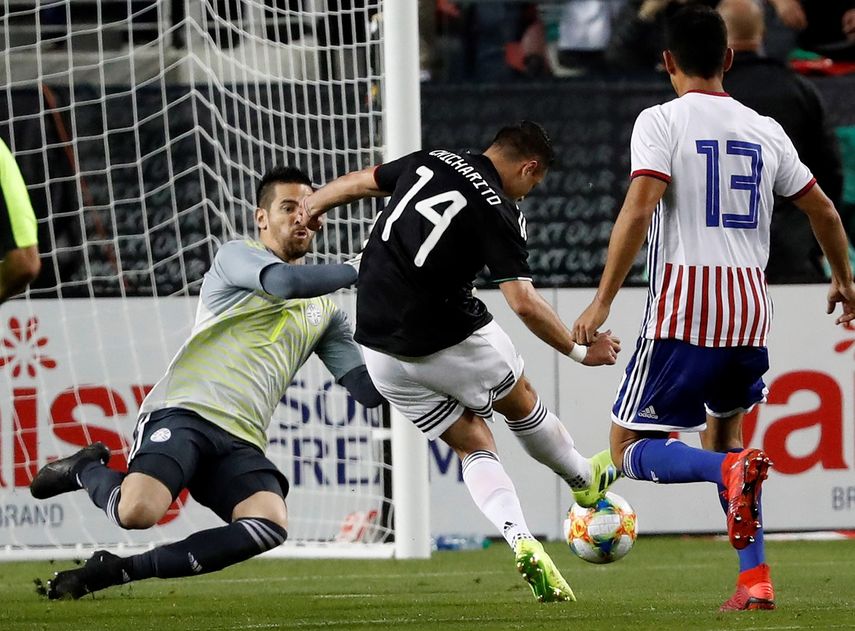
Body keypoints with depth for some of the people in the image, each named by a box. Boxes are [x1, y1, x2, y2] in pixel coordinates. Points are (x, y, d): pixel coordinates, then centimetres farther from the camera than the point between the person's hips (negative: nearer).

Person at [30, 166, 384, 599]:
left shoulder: (325, 311, 25)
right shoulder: (238, 256, 8)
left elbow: (368, 390, 18)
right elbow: (288, 282, -15)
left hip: (240, 441, 5)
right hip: (183, 412, -5)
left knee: (271, 525, -28)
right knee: (138, 511, -32)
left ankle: (119, 570, -17)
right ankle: (86, 470, 7)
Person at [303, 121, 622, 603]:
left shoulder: (429, 162, 4)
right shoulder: (501, 213, -13)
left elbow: (356, 183, 14)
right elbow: (523, 302, -18)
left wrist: (305, 211, 26)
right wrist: (580, 350, -7)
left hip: (380, 348, 6)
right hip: (450, 338, -6)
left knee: (474, 445, 13)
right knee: (522, 402, 24)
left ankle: (521, 541, -5)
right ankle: (586, 481, 45)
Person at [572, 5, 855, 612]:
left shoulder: (662, 121, -2)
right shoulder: (765, 131, 12)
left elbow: (640, 208, -16)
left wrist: (603, 300, -15)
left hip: (683, 306, -5)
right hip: (750, 310, 5)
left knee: (631, 450, 5)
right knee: (723, 432, 24)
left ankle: (730, 469, -25)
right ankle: (755, 579, 9)